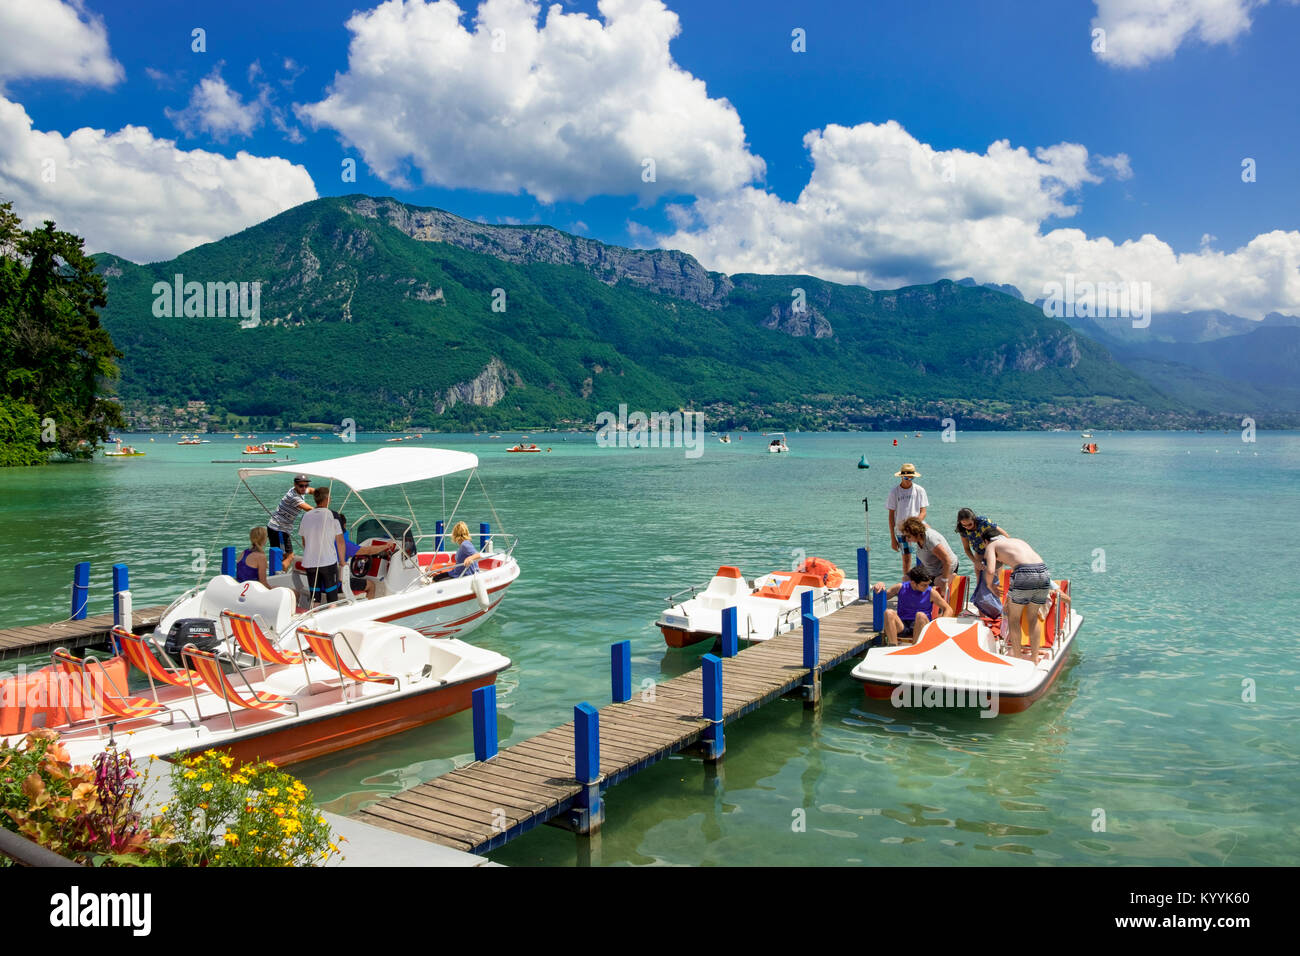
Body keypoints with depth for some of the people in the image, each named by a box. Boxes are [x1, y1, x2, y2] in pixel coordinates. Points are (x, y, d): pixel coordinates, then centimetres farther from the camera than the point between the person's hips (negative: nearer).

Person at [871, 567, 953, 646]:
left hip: (921, 626, -1)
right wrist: (880, 584, -5)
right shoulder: (901, 588, 7)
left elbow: (948, 610, 7)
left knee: (921, 615, -34)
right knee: (889, 612, -28)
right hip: (901, 627, 2)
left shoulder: (931, 592, 4)